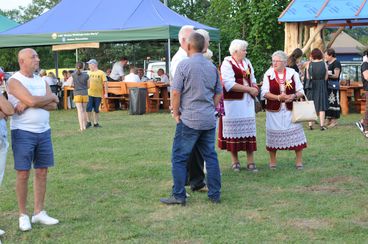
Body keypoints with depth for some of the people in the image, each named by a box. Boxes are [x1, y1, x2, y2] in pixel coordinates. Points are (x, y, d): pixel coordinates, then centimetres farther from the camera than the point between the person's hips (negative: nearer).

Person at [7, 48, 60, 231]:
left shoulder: (41, 80, 11)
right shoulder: (14, 81, -8)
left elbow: (53, 105, -1)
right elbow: (32, 100, -22)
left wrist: (28, 103, -14)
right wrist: (51, 97, -5)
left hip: (44, 131, 6)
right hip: (23, 132, -6)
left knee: (42, 172, 8)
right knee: (23, 174, 0)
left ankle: (39, 212, 18)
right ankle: (23, 215, 11)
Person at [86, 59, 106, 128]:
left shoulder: (101, 73, -3)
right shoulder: (89, 73, 7)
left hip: (98, 94, -2)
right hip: (89, 94, 2)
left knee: (96, 109, 7)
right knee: (88, 109, -4)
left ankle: (96, 123, 16)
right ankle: (88, 122, 8)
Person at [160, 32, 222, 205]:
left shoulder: (184, 65, -8)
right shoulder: (212, 67, 10)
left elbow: (176, 93, -11)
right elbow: (219, 93, 17)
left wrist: (176, 114, 0)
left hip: (189, 119, -6)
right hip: (209, 120, 6)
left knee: (179, 158, 2)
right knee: (210, 156, 12)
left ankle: (179, 196, 3)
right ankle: (215, 194, 15)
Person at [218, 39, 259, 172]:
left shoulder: (247, 62, 12)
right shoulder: (227, 63, -9)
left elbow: (252, 79, 21)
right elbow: (230, 85, -19)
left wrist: (255, 88, -2)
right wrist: (249, 89, -15)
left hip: (247, 102, 6)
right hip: (233, 102, -6)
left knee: (249, 130, 4)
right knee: (234, 130, 2)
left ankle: (250, 161, 7)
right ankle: (235, 160, 13)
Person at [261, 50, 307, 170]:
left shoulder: (293, 73, 3)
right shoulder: (268, 74, 0)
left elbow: (300, 91, 6)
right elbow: (264, 93, -5)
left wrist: (294, 96, -15)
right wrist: (278, 97, -19)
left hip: (290, 109, 1)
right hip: (274, 110, -1)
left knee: (296, 132, -1)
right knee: (273, 133, 3)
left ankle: (299, 161, 11)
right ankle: (272, 162, 18)